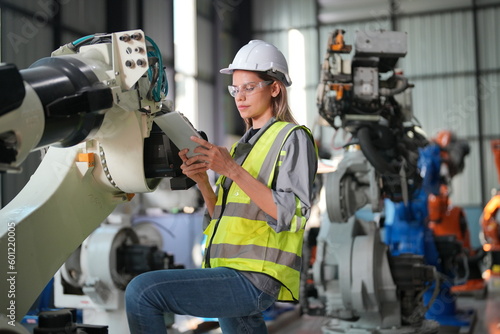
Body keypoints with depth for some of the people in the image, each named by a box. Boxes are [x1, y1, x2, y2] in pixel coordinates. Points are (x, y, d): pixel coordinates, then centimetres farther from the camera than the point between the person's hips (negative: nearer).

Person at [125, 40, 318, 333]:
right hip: (233, 276, 9)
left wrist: (231, 170, -21)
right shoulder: (246, 143, 22)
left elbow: (290, 215, -17)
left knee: (142, 292, -21)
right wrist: (202, 181, 0)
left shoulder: (293, 138, -3)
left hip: (253, 278, -9)